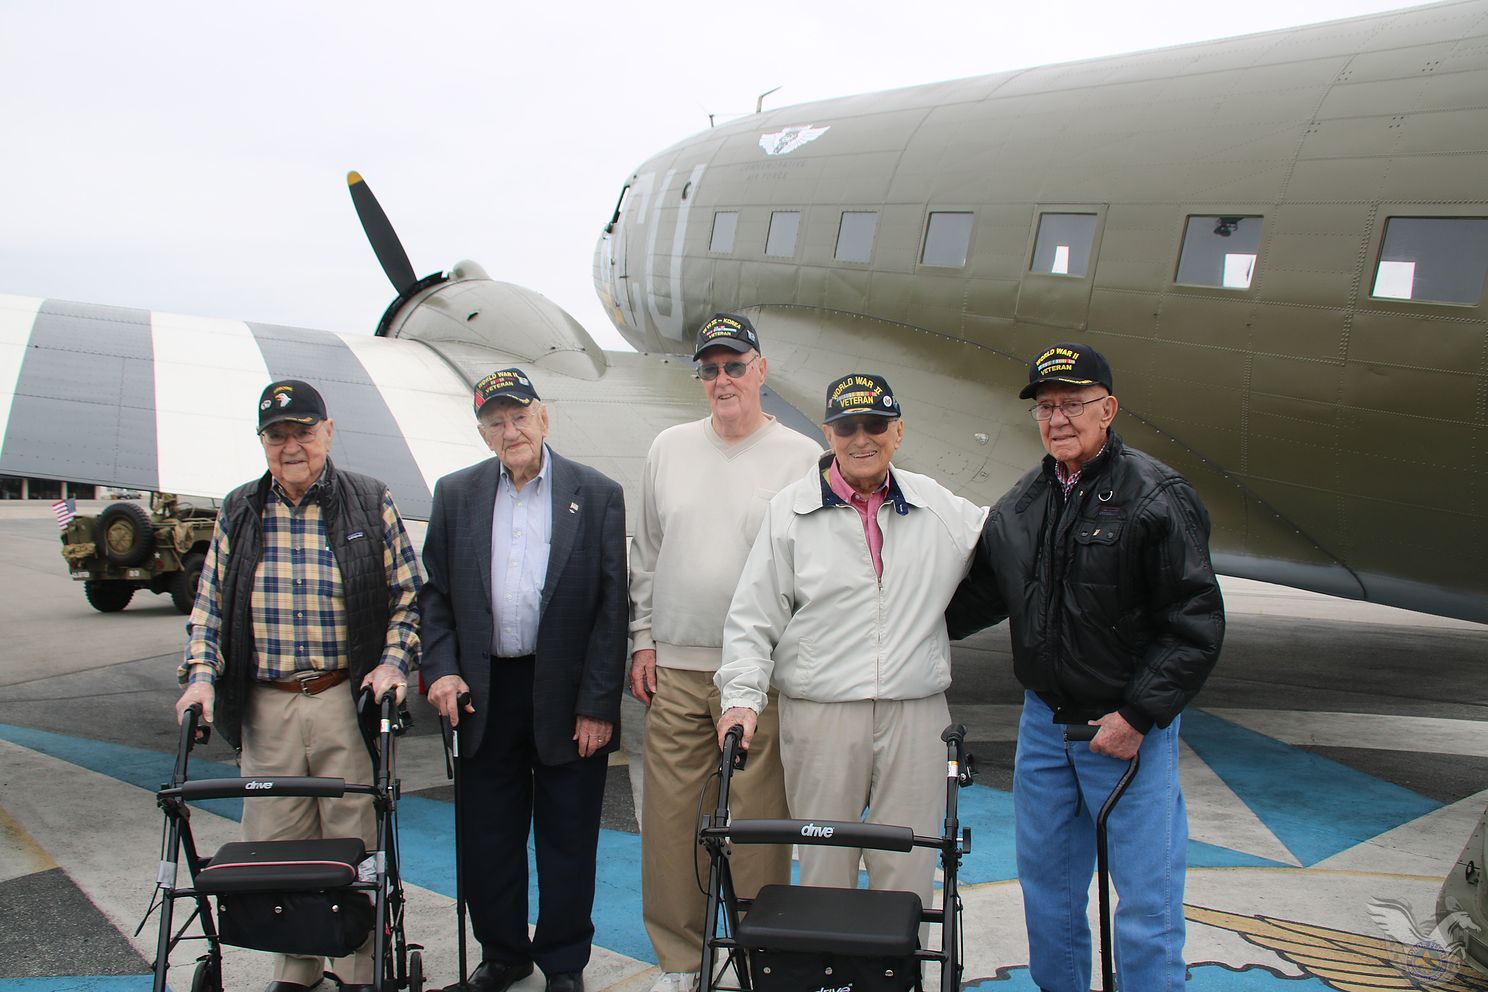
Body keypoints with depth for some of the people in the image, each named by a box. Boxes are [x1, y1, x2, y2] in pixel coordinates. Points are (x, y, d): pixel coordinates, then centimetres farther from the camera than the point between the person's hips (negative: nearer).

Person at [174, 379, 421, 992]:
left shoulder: (371, 504, 2)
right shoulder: (239, 512, 9)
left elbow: (408, 595, 6)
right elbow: (209, 603, 12)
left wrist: (393, 663, -7)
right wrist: (202, 673, 0)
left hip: (348, 702, -2)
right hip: (265, 708, 3)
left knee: (354, 843, 3)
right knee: (275, 846, 7)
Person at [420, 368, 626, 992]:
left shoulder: (596, 495, -2)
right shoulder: (456, 495, 7)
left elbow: (612, 605, -4)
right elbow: (434, 592, 9)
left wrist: (597, 704, -9)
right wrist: (440, 669, -6)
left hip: (567, 696, -2)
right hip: (484, 693, 3)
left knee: (567, 840, 8)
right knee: (487, 838, 11)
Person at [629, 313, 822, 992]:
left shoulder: (804, 458, 0)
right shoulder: (669, 449, 12)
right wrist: (643, 639, 12)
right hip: (675, 668, 3)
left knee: (759, 823, -1)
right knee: (670, 820, 5)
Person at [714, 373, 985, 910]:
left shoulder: (940, 508, 9)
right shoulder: (791, 509, 3)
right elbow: (754, 617, 3)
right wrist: (743, 696, -7)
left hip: (916, 713, 2)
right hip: (820, 714, -2)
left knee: (907, 872, 6)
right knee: (824, 867, 5)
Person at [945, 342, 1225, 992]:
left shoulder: (1157, 498, -11)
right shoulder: (1020, 505, 8)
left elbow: (1196, 626, -13)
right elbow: (980, 593, 20)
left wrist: (1138, 715, -16)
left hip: (1131, 727, -6)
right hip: (1044, 720, 6)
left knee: (1145, 897, 1)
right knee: (1046, 881, 16)